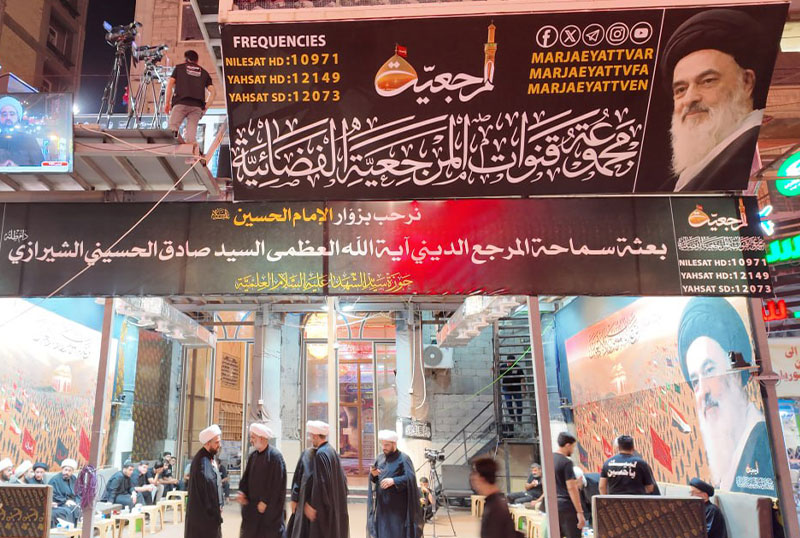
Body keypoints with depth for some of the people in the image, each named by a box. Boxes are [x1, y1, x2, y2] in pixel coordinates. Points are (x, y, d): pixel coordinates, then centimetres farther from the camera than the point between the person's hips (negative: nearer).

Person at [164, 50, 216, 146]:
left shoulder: (179, 67, 21)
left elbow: (170, 84, 9)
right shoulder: (204, 72, 25)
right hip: (197, 106, 2)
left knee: (172, 131, -10)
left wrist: (167, 103, 10)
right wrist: (205, 107, 16)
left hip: (180, 103, -2)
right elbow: (213, 92, 13)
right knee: (191, 137, -4)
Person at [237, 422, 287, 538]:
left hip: (269, 506, -7)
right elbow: (246, 476, 12)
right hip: (252, 504, 7)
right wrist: (242, 492, -5)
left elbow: (277, 483, -17)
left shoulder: (275, 456, -16)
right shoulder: (253, 456, 7)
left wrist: (265, 502, -15)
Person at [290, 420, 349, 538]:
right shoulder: (332, 451, 10)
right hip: (334, 505, 9)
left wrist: (312, 505, -17)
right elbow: (342, 479, 15)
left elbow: (320, 482, -22)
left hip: (323, 506, -9)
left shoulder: (320, 454, -17)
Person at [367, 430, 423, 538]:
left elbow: (410, 478, -16)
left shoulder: (403, 459, -7)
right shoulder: (380, 457, 10)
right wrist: (373, 474, -9)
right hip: (382, 504, 5)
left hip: (397, 505, -5)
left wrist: (393, 481, -26)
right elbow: (374, 480, 14)